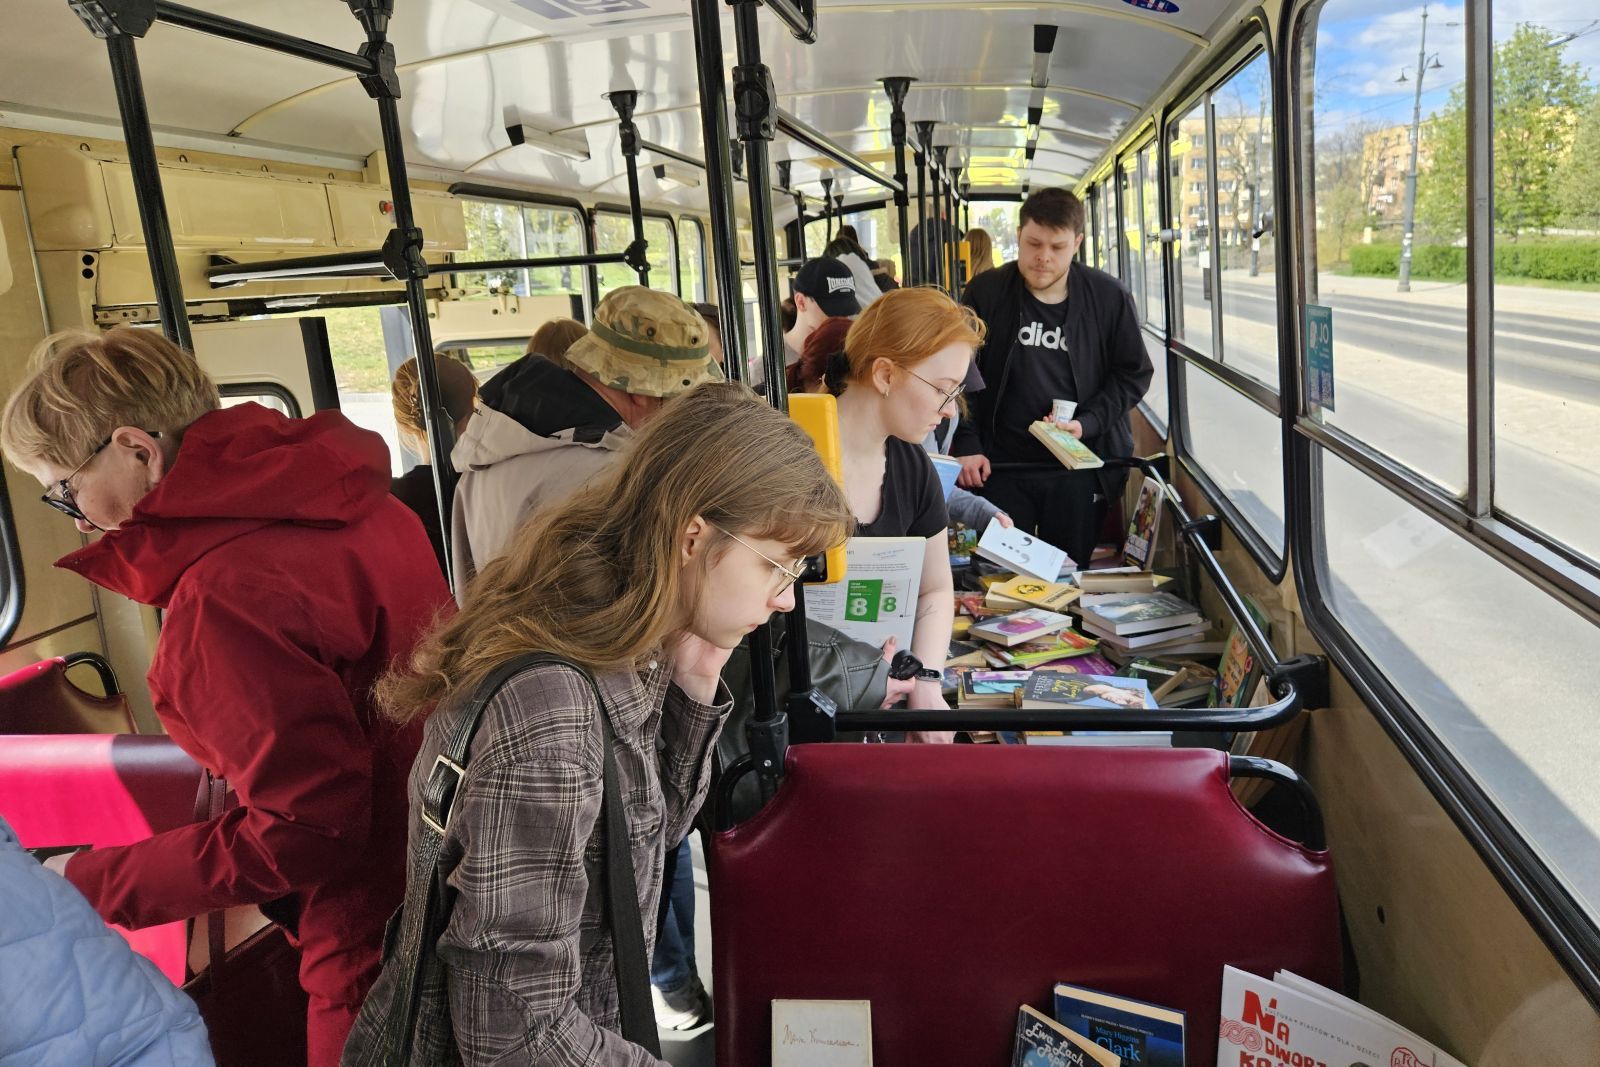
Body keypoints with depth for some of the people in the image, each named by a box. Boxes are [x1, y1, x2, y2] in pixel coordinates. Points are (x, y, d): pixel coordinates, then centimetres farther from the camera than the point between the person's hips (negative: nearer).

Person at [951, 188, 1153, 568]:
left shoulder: (1108, 298, -1)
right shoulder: (985, 293, -1)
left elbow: (1134, 373, 6)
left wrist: (1087, 424, -8)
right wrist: (966, 446, -4)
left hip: (1079, 468, 1)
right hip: (999, 467, 0)